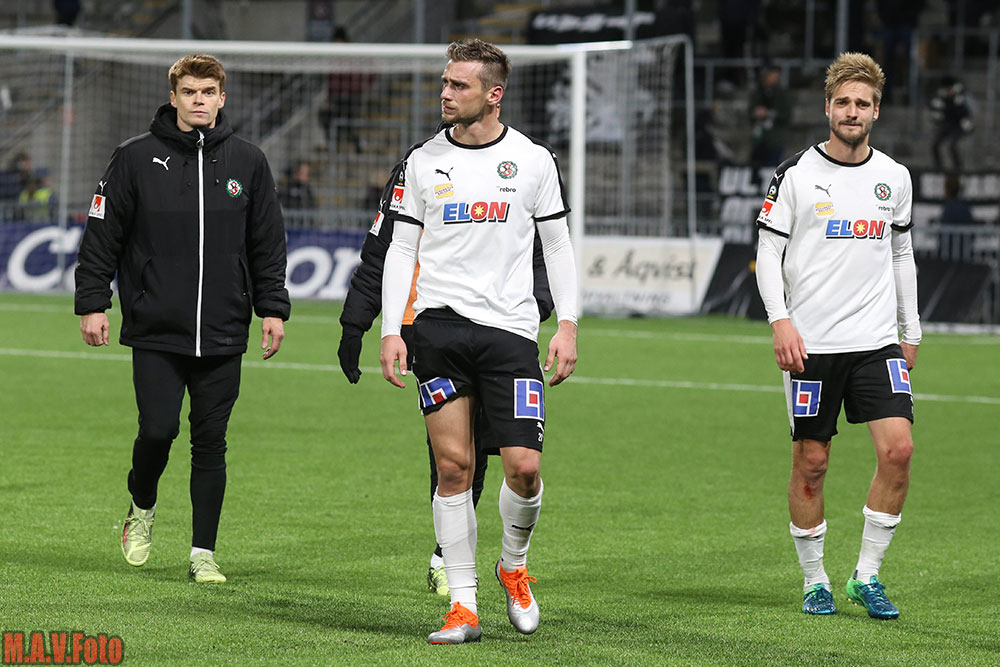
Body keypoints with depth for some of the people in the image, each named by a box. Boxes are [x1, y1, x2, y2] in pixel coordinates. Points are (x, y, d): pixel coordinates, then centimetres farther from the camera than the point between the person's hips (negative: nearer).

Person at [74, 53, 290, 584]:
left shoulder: (248, 161, 8)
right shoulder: (136, 158, 1)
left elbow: (268, 243, 13)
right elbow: (102, 235, 4)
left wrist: (273, 308, 8)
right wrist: (92, 303, -1)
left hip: (223, 335, 2)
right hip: (154, 329, -2)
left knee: (211, 442, 2)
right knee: (158, 430, -8)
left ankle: (203, 553, 9)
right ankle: (142, 508, 22)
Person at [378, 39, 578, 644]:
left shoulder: (534, 160, 4)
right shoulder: (423, 161, 7)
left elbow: (558, 247, 9)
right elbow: (401, 248, 9)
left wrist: (568, 327, 1)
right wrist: (391, 331, 1)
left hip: (510, 327, -1)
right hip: (440, 323, 1)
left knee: (524, 466, -9)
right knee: (453, 464, -4)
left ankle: (514, 566, 20)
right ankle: (463, 606, 1)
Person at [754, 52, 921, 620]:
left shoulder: (894, 177, 10)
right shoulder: (797, 173, -1)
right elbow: (768, 253, -1)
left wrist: (911, 333, 17)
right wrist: (781, 321, -13)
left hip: (877, 340, 2)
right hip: (811, 343, -2)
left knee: (899, 448, -12)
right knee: (811, 462, 1)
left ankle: (867, 576, 0)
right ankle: (815, 581, 15)